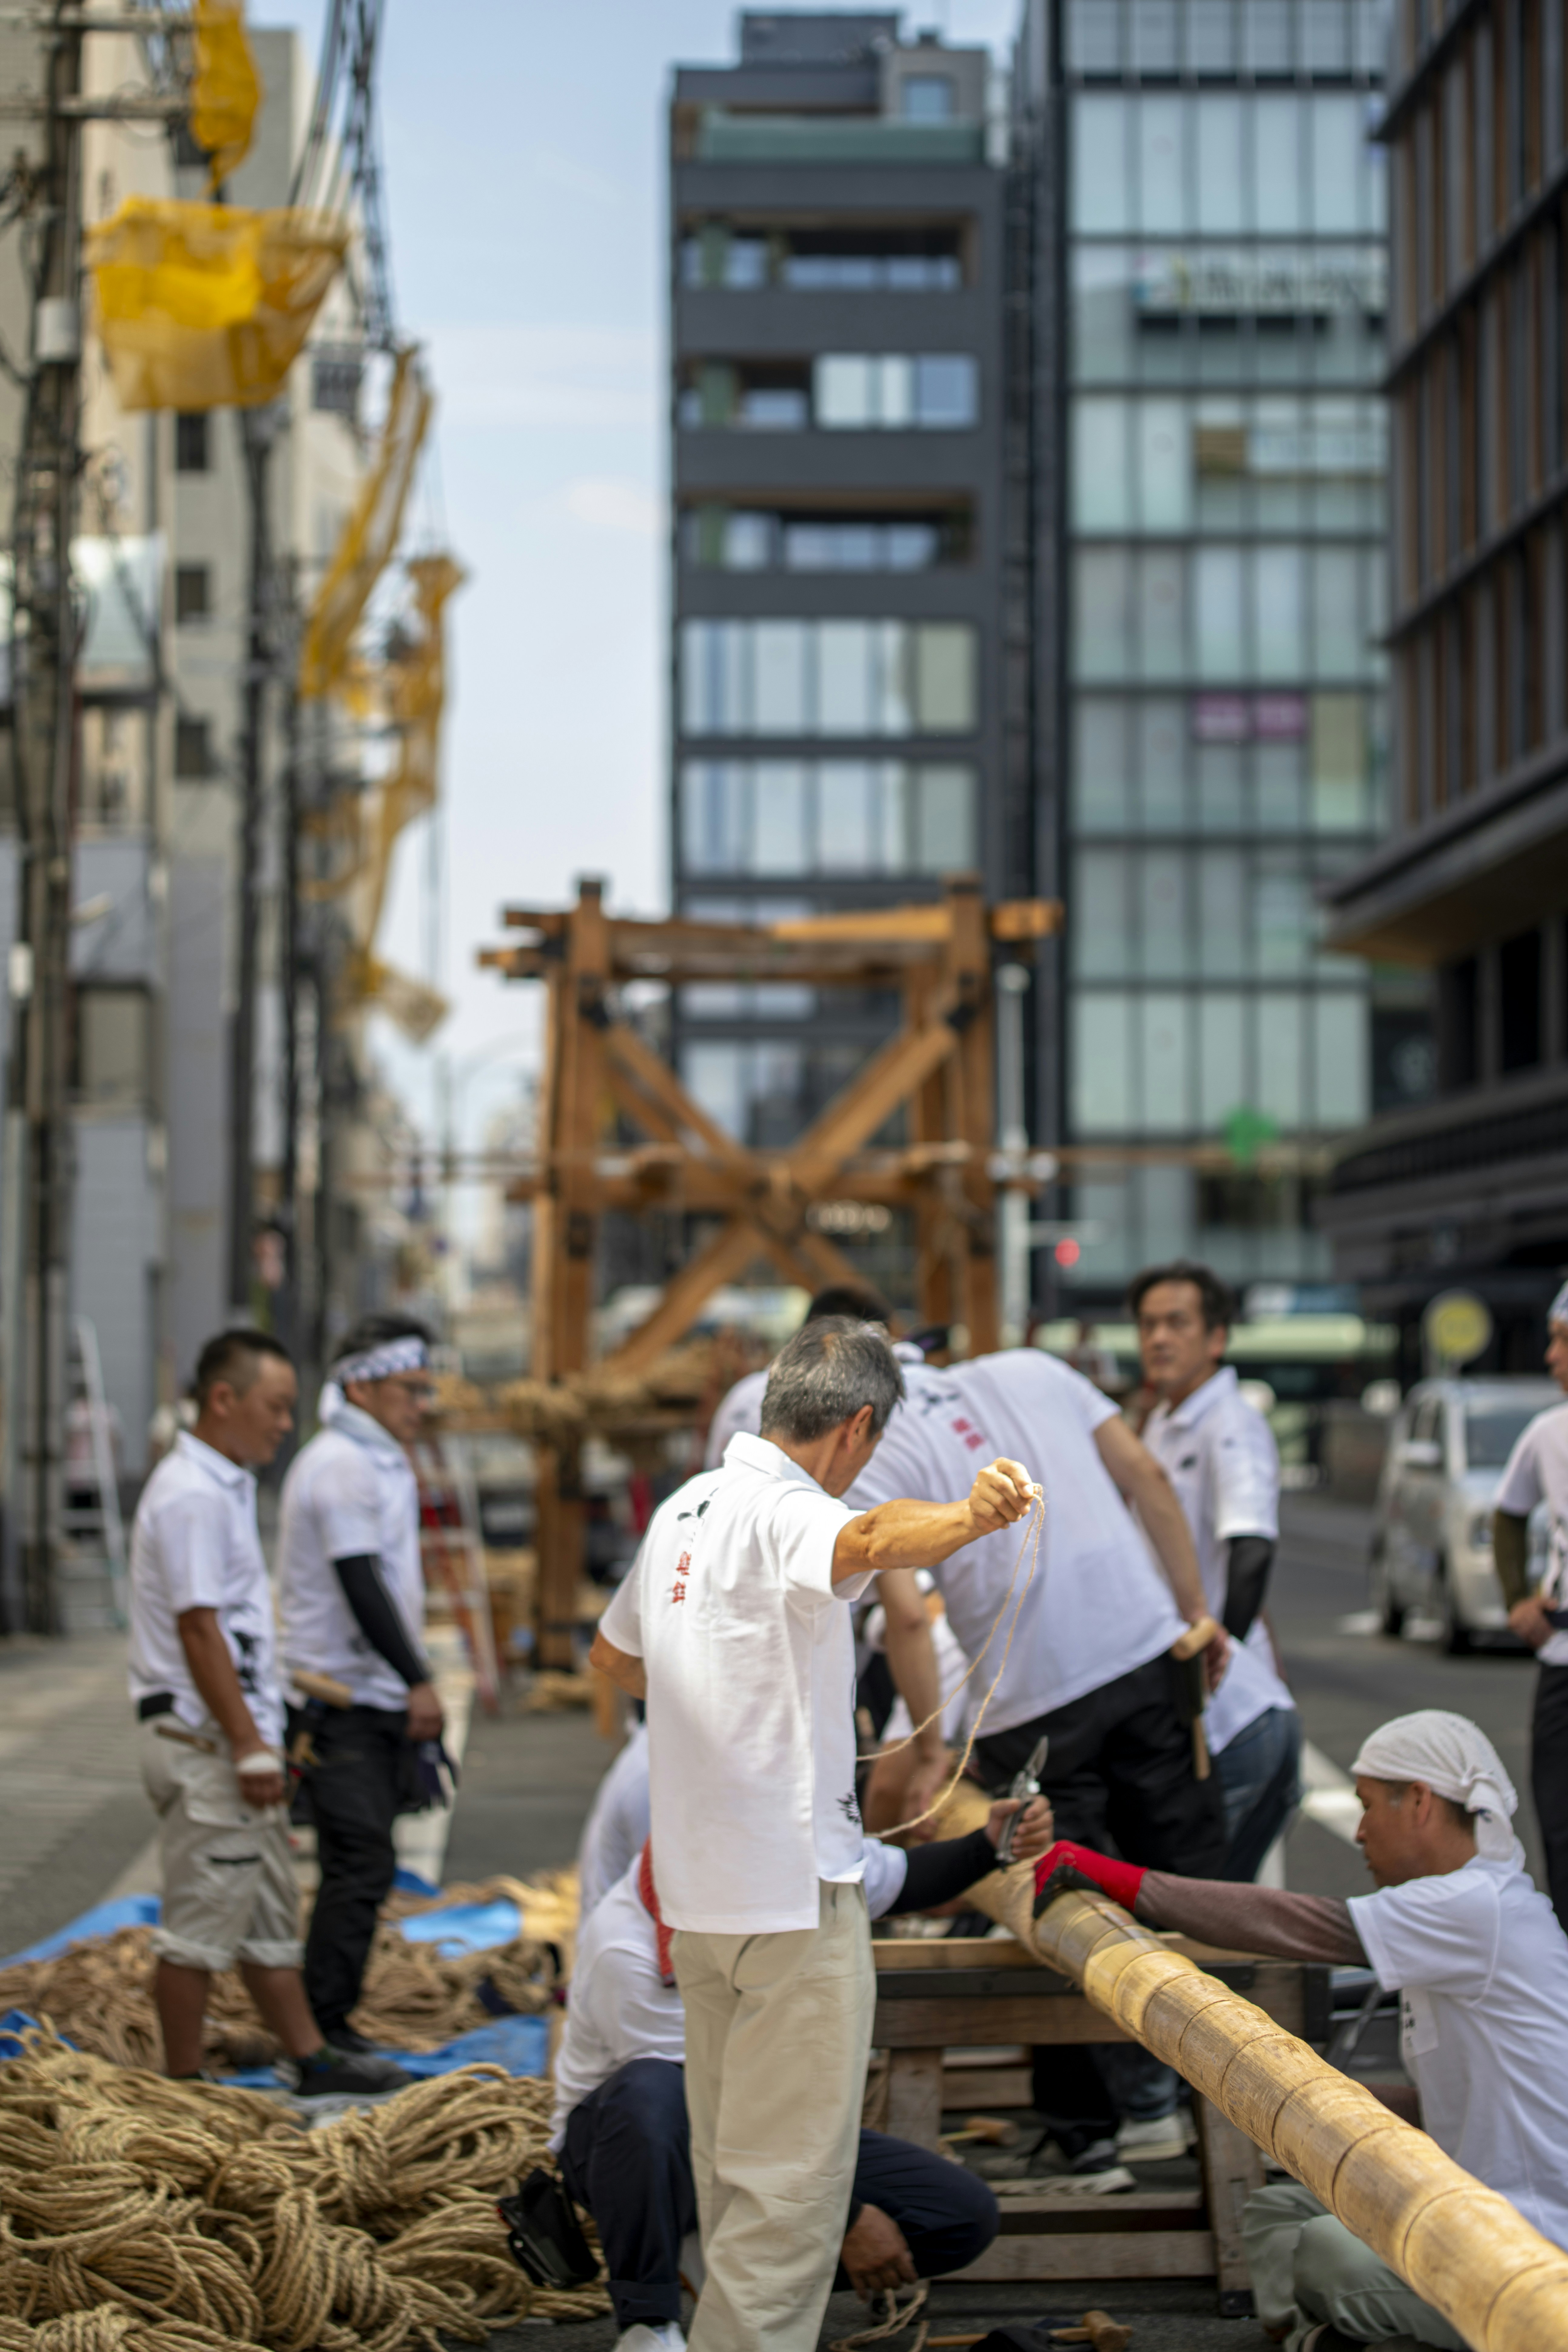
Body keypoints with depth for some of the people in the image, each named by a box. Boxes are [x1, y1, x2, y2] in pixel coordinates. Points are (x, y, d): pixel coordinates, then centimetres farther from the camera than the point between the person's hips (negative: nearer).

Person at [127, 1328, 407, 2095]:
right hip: (204, 1743, -10)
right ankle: (183, 2087, 5)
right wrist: (249, 1746, -21)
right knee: (200, 1924, -3)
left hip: (236, 1739, 10)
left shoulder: (225, 1486, 16)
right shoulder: (192, 1496, -16)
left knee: (269, 1915, 16)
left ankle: (311, 2058, 24)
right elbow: (197, 1631, -21)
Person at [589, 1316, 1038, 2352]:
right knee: (793, 2178, -5)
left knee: (735, 2160, 20)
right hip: (796, 1888, -10)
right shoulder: (783, 1511, -17)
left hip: (702, 1884, 10)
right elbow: (867, 1540, -42)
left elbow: (615, 1655, 27)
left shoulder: (685, 1508, 12)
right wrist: (968, 1518, -61)